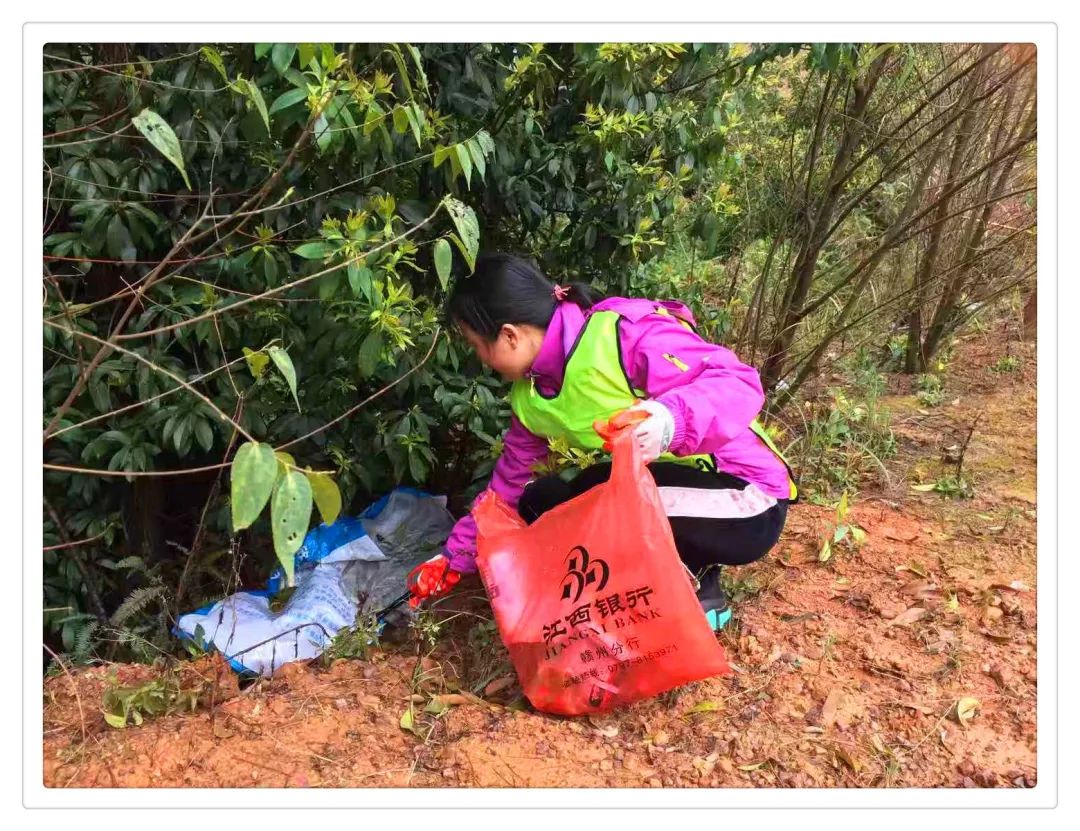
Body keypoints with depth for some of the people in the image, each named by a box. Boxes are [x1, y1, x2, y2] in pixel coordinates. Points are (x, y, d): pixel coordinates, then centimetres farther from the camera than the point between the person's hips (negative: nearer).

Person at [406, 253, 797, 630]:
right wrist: (455, 559, 15)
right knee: (538, 501, 0)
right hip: (662, 493, 8)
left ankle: (697, 591, -6)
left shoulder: (623, 334, -24)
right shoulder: (530, 394, 2)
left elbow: (741, 383, -30)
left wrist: (672, 418, -49)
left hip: (746, 503, -8)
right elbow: (508, 483, 13)